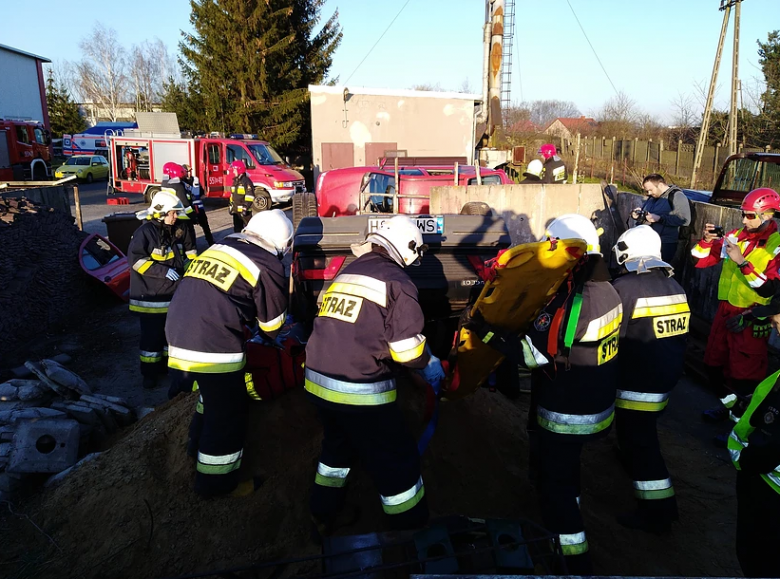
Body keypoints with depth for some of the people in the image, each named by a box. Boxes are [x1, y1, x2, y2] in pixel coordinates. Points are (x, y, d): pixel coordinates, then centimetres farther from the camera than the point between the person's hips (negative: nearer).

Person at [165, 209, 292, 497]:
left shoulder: (219, 247, 16)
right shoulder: (268, 266, -5)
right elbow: (273, 325, 5)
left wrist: (248, 329, 35)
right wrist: (285, 334, 28)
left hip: (178, 336, 8)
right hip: (213, 346, -8)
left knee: (213, 392, 29)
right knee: (227, 412, 9)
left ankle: (199, 444, 47)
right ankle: (216, 480, 22)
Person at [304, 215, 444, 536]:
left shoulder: (346, 273, 13)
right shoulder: (396, 281, -9)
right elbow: (406, 346, -13)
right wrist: (428, 364, 7)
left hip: (317, 380, 8)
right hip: (360, 392, -8)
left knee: (338, 445, 30)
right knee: (397, 462, 11)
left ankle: (323, 516, 44)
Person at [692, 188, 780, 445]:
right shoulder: (736, 236, 3)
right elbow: (701, 260, 7)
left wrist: (742, 262, -26)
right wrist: (706, 241, -11)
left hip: (752, 319, -6)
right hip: (725, 311, 6)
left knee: (744, 374, 2)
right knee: (715, 363, 19)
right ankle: (729, 404, 42)